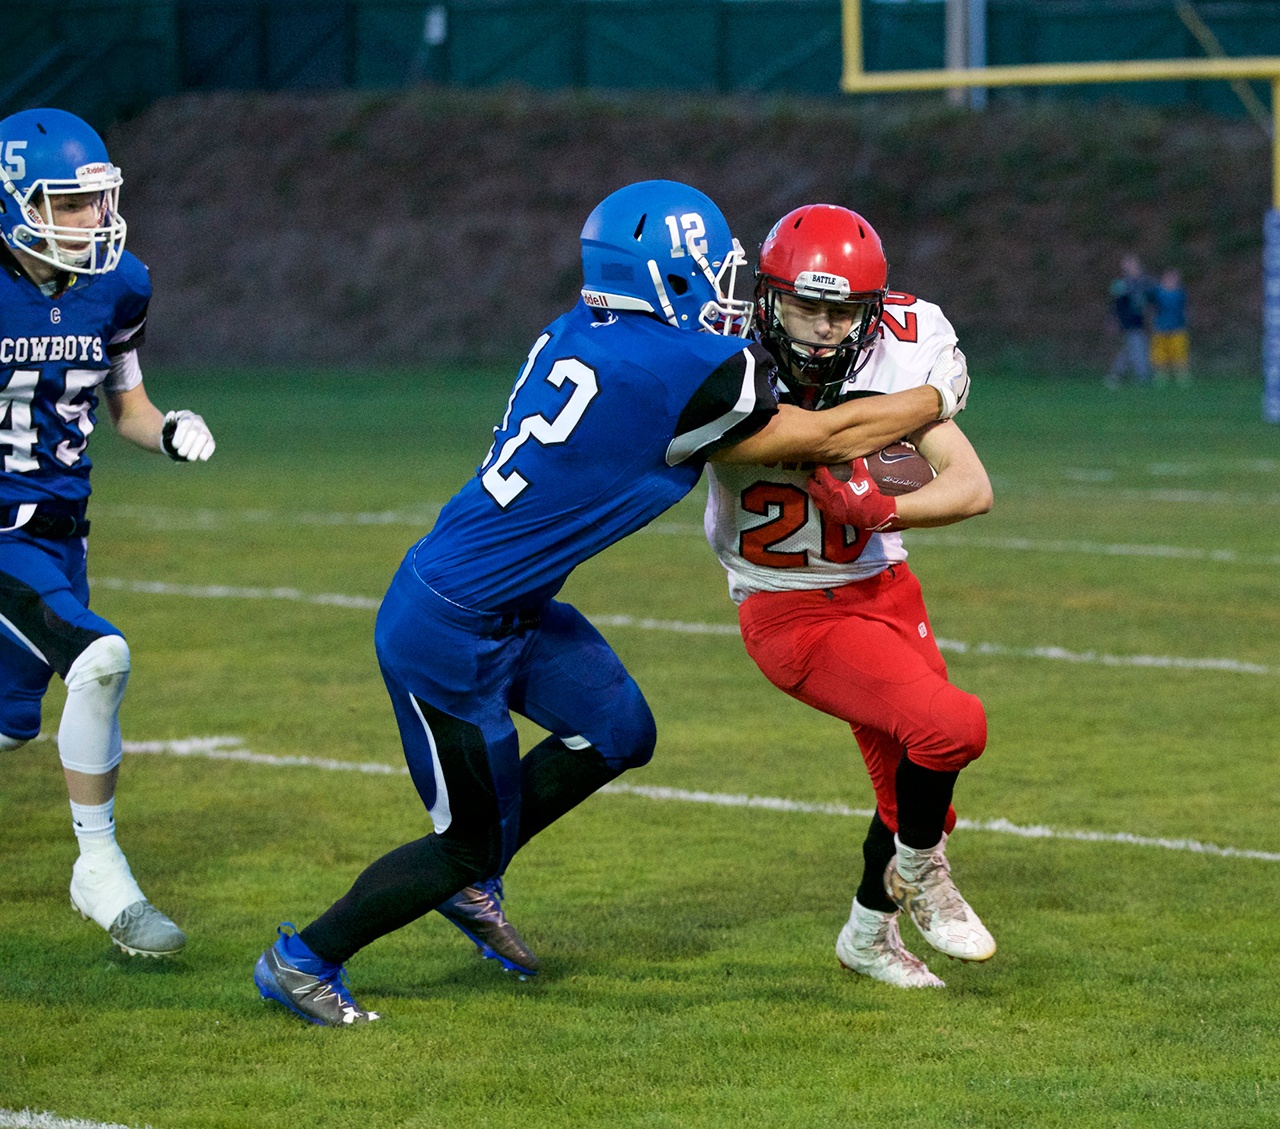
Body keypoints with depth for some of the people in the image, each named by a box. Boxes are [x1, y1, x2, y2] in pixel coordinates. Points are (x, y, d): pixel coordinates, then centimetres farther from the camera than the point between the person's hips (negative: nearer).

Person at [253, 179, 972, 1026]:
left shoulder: (578, 336, 1)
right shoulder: (680, 370, -22)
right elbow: (824, 438, -7)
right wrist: (939, 399, 9)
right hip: (449, 631, -9)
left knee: (618, 734, 16)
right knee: (473, 845, 6)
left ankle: (466, 879, 29)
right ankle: (303, 961, 20)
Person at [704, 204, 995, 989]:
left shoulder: (894, 364, -14)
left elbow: (973, 488, -17)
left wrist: (881, 511, -33)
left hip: (883, 591, 5)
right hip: (793, 616, -5)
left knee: (913, 785, 15)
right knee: (951, 727, -24)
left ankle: (870, 934, 43)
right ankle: (919, 870, 6)